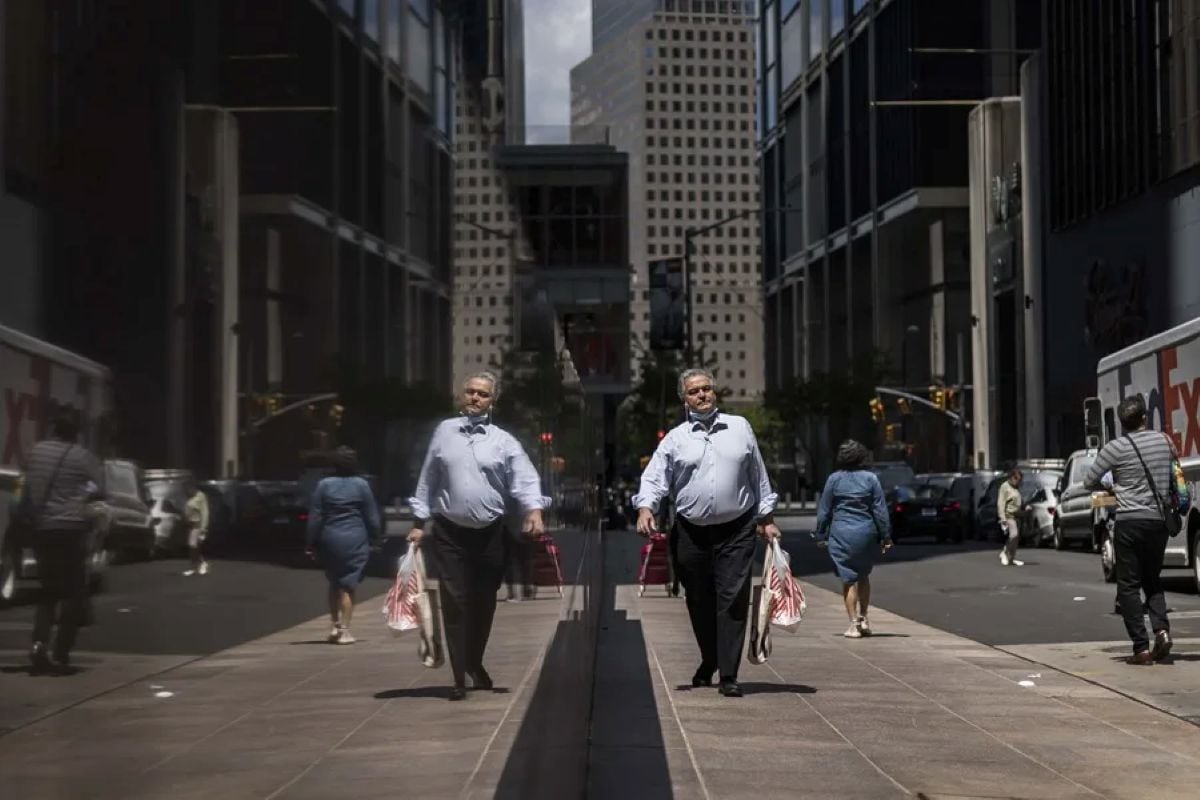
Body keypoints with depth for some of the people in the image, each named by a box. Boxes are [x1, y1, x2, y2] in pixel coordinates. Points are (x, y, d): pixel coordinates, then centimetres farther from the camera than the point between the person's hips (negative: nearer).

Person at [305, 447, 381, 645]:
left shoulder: (324, 485, -2)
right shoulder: (362, 485, -3)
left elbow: (315, 517, -2)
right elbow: (372, 517, 0)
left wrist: (312, 544, 4)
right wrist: (375, 539, 10)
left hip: (330, 540, 1)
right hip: (355, 540, -1)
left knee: (334, 584, 17)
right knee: (348, 585, 2)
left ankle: (335, 625, 12)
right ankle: (344, 630, -1)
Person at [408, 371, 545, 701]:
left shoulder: (504, 442, 2)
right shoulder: (444, 432, 6)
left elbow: (525, 479, -7)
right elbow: (428, 479, 10)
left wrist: (534, 510, -26)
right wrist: (419, 522, 7)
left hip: (490, 534, 1)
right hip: (450, 532, -1)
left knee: (484, 604, 11)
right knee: (455, 604, -4)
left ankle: (475, 664, 33)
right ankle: (460, 677, -1)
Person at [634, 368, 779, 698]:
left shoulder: (740, 428, 9)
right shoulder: (675, 439, 6)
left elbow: (758, 476, 15)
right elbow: (653, 478, 1)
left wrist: (767, 518, 14)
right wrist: (646, 508, -18)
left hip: (736, 531, -1)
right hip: (692, 532, 1)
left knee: (733, 600, -8)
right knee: (699, 602, 8)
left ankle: (729, 675, -7)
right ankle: (709, 662, 30)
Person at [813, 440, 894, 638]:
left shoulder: (834, 479, -2)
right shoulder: (871, 478, -2)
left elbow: (824, 510, 1)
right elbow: (880, 510, -1)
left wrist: (821, 536, 10)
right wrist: (886, 537, 4)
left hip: (841, 534, -1)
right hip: (866, 533, 1)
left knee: (848, 579, 2)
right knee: (863, 575, 20)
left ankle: (854, 623, -1)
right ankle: (864, 617, 17)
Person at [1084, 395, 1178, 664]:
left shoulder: (1116, 448, -9)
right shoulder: (1164, 441, 4)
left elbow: (1089, 482, -2)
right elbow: (1174, 469, 22)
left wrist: (1109, 488, 17)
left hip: (1130, 521, -4)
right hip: (1159, 520, 4)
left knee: (1129, 586, 3)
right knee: (1152, 579, 20)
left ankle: (1141, 647, -5)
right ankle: (1161, 628, -3)